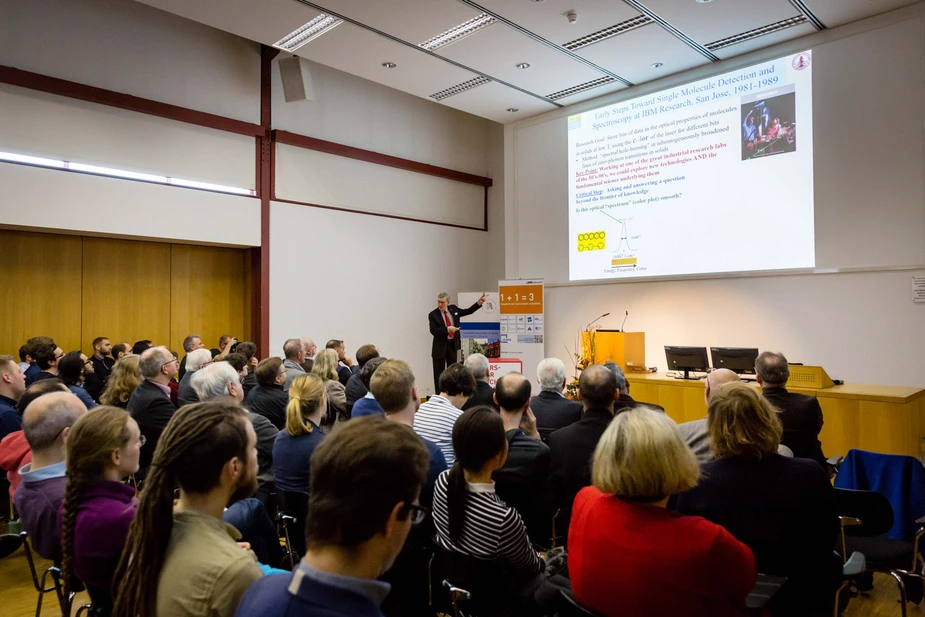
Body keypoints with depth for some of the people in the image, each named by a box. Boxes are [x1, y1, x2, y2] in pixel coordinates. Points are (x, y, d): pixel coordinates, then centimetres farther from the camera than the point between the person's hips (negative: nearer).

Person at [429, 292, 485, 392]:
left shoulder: (453, 309, 3)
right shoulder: (433, 315, -10)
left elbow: (468, 311, 13)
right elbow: (433, 331, -19)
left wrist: (479, 302, 5)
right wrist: (447, 329, -26)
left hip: (453, 344, 4)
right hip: (440, 346, -4)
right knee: (439, 373, 2)